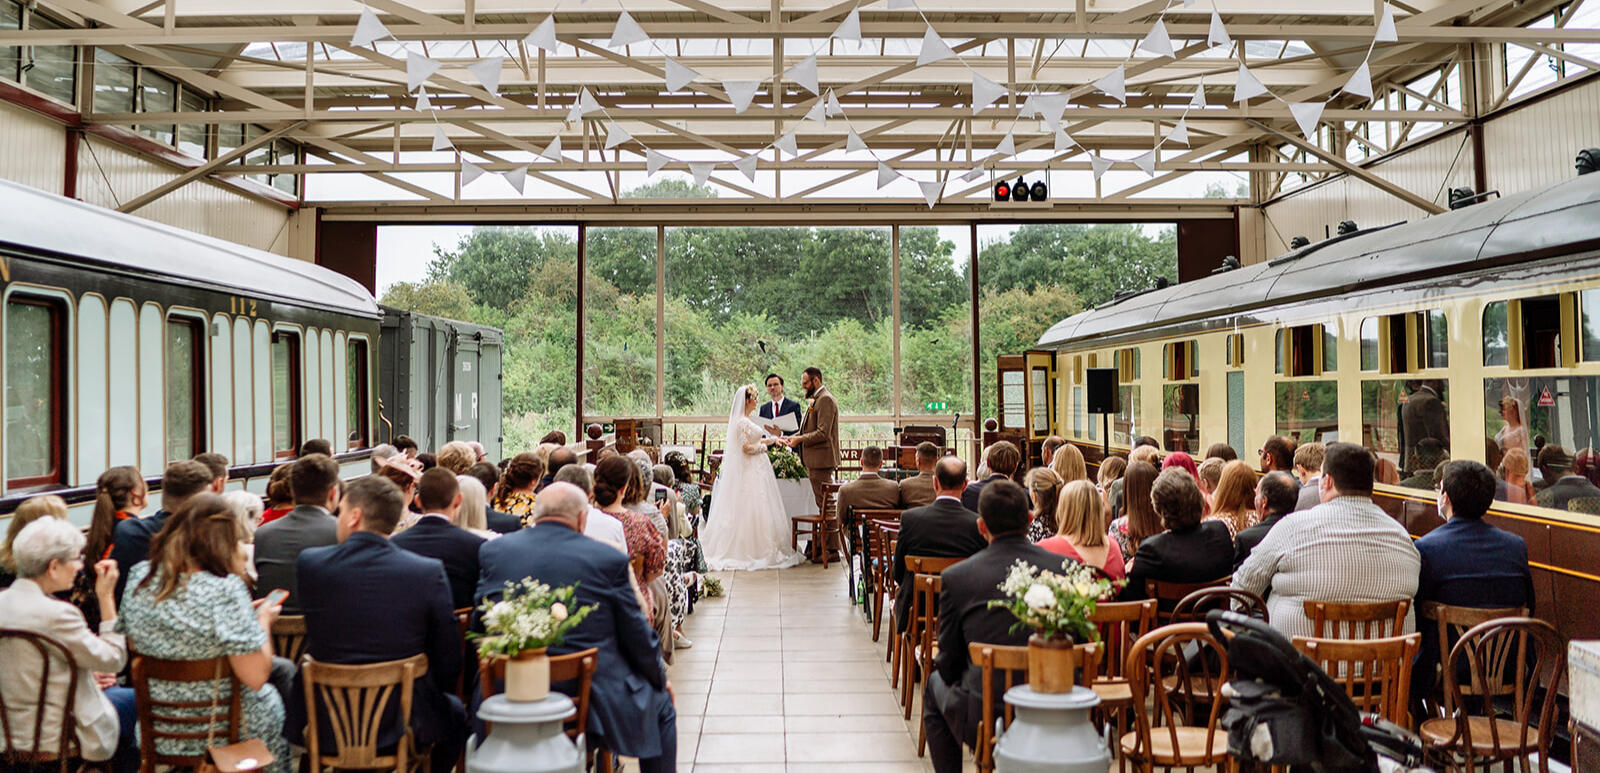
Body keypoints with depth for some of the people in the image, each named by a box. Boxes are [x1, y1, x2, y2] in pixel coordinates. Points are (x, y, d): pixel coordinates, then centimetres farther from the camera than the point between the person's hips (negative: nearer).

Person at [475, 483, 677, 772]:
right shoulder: (609, 559, -10)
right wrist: (661, 677, 16)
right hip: (593, 695, -3)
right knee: (661, 704, 24)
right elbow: (637, 636, -2)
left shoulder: (494, 550, -1)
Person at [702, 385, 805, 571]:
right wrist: (763, 446, -6)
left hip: (755, 470, 10)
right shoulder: (743, 422, -17)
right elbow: (747, 447, -21)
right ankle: (755, 550, -3)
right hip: (751, 471, -10)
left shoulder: (744, 421, 14)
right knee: (751, 509, -6)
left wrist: (772, 439, 18)